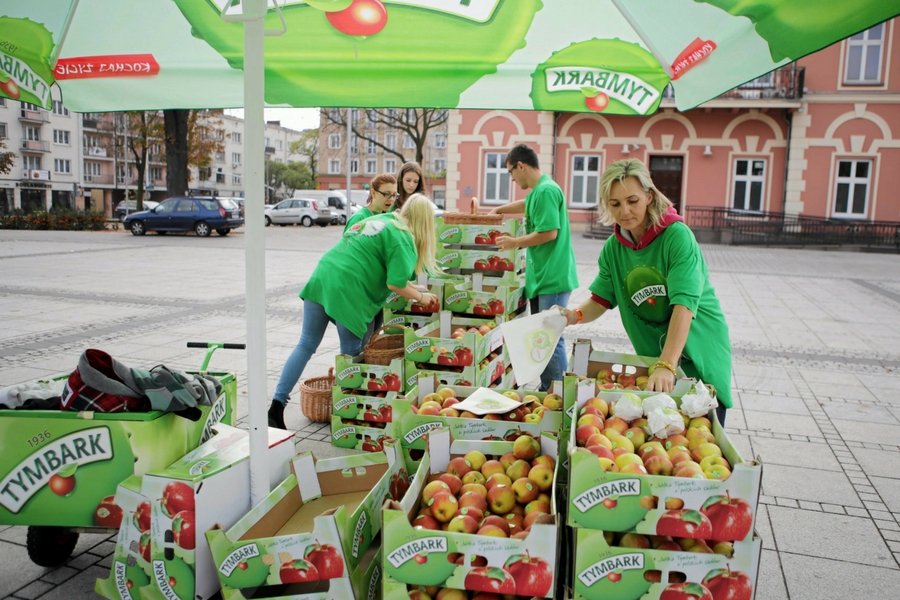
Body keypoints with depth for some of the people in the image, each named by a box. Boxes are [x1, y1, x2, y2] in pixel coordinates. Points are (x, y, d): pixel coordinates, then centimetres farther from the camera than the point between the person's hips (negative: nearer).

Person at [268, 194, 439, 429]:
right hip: (347, 292, -7)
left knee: (305, 346, 11)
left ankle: (277, 405, 10)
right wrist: (421, 297, 6)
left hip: (320, 278, 7)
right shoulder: (403, 239, -4)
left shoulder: (380, 218, 20)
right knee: (350, 354, 11)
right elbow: (396, 284, -11)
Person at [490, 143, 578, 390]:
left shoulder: (546, 190, -15)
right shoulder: (538, 190, 15)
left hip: (552, 279, -10)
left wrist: (516, 242, -8)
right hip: (541, 278, 10)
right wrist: (499, 210, 46)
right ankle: (545, 388, 25)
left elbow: (549, 233, -21)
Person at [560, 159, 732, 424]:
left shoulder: (677, 236, -21)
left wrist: (666, 365, -40)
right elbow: (601, 299, 0)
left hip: (699, 353, -4)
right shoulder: (613, 247, -3)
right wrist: (576, 315, -23)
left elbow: (684, 304, -30)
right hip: (652, 355, 4)